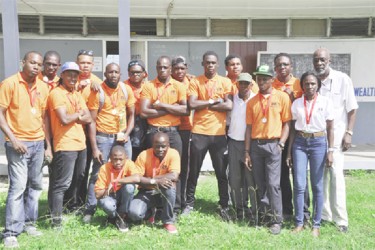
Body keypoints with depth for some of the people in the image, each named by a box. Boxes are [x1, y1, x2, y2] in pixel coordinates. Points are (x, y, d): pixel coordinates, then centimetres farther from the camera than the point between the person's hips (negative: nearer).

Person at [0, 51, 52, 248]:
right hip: (18, 143, -5)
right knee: (18, 187, -8)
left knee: (35, 185, 11)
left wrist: (48, 145, 13)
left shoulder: (43, 87, 9)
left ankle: (28, 222, 25)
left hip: (38, 143, 6)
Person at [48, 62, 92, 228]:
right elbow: (65, 119, -20)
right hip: (65, 145, -8)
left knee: (78, 180, 17)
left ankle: (73, 209, 33)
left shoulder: (77, 94, 15)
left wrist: (73, 117, -9)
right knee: (62, 183, -7)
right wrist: (79, 115, -2)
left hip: (80, 144, 8)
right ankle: (56, 218, 0)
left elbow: (88, 119, 7)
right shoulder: (56, 94, -9)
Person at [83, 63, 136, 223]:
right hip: (103, 137, -3)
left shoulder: (127, 90, 4)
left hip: (122, 136, 4)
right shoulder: (97, 92, -8)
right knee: (97, 174, 1)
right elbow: (92, 121, -8)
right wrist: (94, 148, -12)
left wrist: (126, 134, -5)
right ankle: (89, 210, 12)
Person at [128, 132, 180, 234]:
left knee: (169, 185, -36)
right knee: (134, 213, -26)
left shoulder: (173, 154, -15)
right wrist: (155, 181, -34)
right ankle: (149, 213, 14)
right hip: (147, 192, 1)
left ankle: (168, 221, -14)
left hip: (165, 192, 0)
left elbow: (174, 176, -28)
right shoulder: (144, 155, -14)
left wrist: (150, 179, -26)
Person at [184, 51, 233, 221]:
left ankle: (224, 206, 20)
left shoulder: (225, 82, 4)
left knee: (221, 172, 8)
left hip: (219, 133, 0)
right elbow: (192, 104, -10)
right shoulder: (195, 82, 4)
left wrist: (204, 104, -8)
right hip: (199, 133, 0)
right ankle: (189, 203, 23)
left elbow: (229, 106, -9)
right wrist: (213, 101, -9)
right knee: (194, 171, 9)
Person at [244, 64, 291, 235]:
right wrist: (247, 152, 6)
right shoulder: (252, 102, 10)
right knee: (259, 184, 9)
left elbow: (287, 123, 1)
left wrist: (281, 143, -10)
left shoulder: (282, 97, 1)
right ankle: (264, 216, 22)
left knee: (273, 184, -7)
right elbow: (249, 127, 10)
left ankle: (276, 220, 2)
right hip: (255, 144, 4)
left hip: (273, 144, -3)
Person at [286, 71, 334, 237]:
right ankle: (299, 222, 11)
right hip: (299, 143, 2)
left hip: (318, 143, -1)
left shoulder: (326, 102, 0)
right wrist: (289, 152, 6)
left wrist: (330, 151, -4)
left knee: (317, 186, 3)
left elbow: (330, 129, 2)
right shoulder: (296, 103, 6)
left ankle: (316, 224, 14)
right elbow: (293, 129, 8)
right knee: (299, 185, -2)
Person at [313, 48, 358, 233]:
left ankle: (340, 219, 1)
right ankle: (324, 215, 17)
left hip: (335, 134, -3)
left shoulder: (342, 79, -2)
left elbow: (352, 109, 0)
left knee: (335, 174, -6)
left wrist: (348, 133, -8)